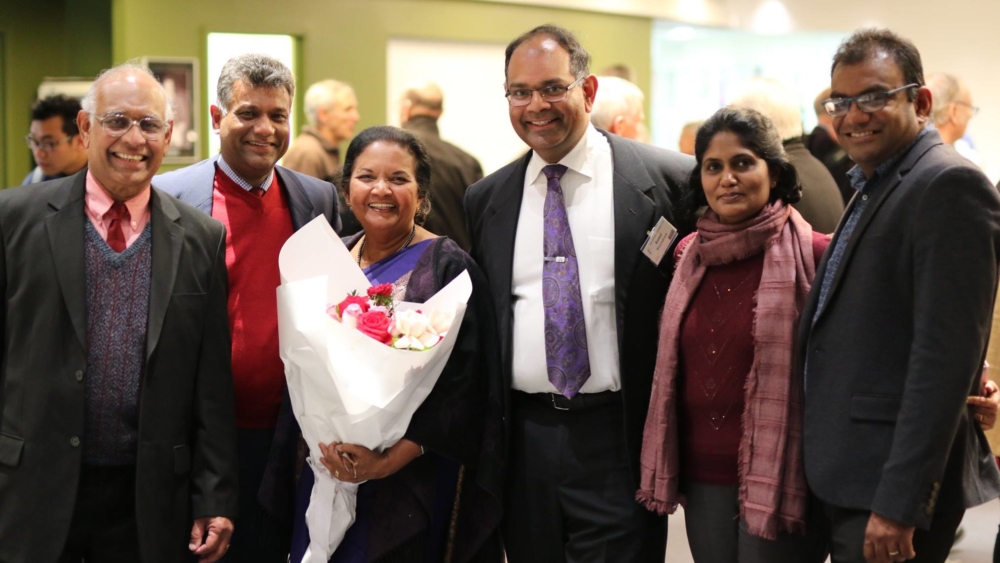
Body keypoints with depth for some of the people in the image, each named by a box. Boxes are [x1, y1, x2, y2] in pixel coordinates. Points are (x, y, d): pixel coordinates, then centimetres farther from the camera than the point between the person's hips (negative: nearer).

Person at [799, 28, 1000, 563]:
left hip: (891, 485, -9)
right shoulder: (873, 189, 16)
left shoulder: (950, 186, -14)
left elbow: (946, 356, -21)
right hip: (848, 480, 9)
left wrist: (898, 503, -23)